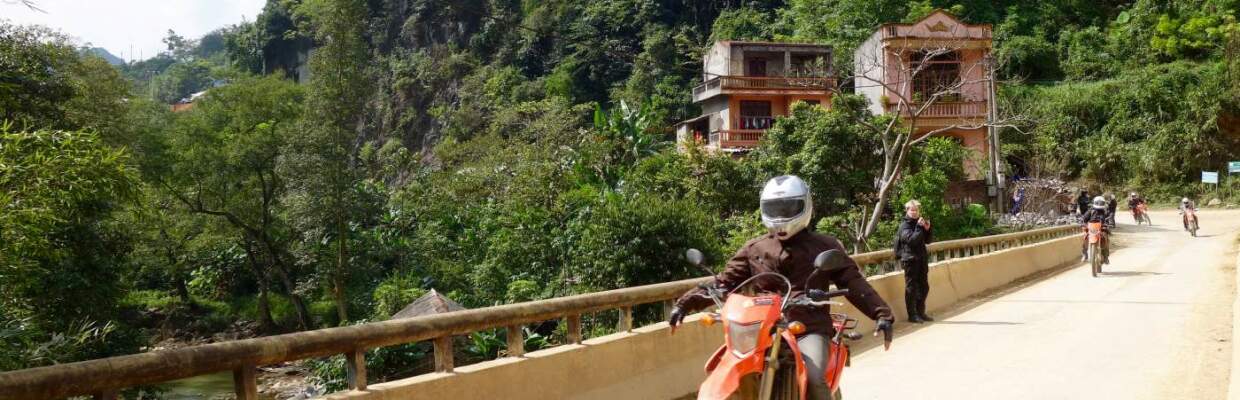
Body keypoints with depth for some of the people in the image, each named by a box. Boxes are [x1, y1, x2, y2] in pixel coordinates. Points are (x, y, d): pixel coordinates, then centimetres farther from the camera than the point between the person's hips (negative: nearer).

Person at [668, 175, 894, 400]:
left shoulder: (825, 246, 10)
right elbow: (726, 281, 11)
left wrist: (881, 313, -8)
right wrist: (686, 303, -1)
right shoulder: (754, 250, 15)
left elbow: (852, 282, 5)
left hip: (810, 329, -2)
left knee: (813, 380, -29)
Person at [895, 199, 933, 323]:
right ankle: (912, 315, 1)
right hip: (910, 259, -7)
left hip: (921, 259, 8)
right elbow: (911, 239, -23)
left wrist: (927, 229, -1)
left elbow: (927, 241, 15)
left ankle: (920, 312, 22)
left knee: (924, 287, 12)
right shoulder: (905, 225, -8)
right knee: (911, 287, -3)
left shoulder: (919, 222, 13)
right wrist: (919, 227, -23)